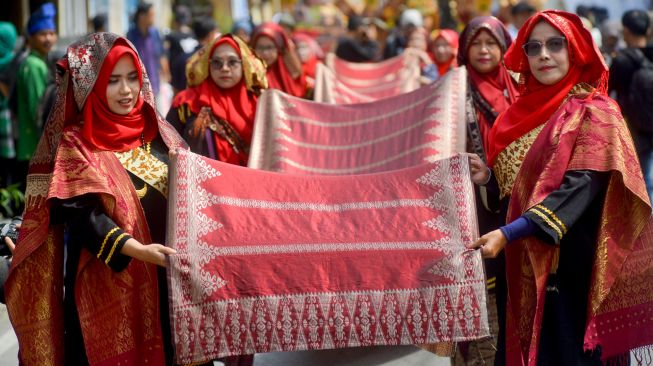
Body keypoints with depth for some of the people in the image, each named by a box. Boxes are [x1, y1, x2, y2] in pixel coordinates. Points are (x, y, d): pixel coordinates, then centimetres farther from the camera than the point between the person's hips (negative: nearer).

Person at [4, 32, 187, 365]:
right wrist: (133, 248, -30)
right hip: (108, 285, -5)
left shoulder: (157, 131, 9)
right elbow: (81, 215, -17)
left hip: (168, 276, 5)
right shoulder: (75, 143, -6)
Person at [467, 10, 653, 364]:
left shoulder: (593, 112, -9)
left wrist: (507, 234, -28)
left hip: (572, 266, -6)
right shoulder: (526, 110, 12)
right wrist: (489, 177, -3)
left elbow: (578, 188, -20)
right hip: (526, 267, 7)